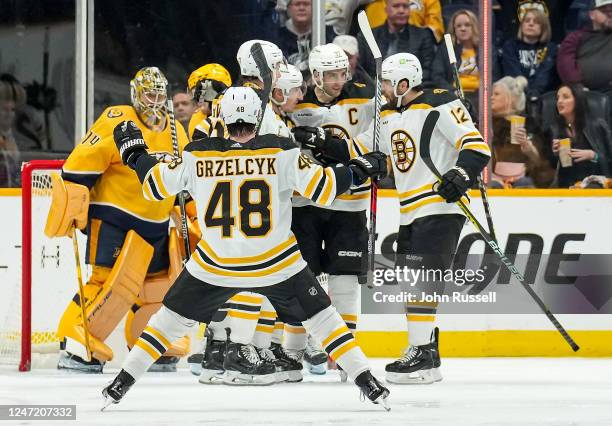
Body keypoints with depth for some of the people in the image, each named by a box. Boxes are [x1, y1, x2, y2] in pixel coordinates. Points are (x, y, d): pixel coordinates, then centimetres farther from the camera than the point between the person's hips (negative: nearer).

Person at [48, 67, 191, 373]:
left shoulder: (176, 133, 11)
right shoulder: (117, 122, -13)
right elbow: (80, 164, -16)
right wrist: (71, 210, -20)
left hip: (157, 225, 7)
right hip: (115, 221, -7)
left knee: (161, 285, 10)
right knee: (114, 283, -18)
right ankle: (76, 347, -13)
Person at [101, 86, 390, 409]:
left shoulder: (198, 156, -7)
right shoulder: (281, 152, -11)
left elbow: (156, 184, 4)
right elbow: (324, 188, -12)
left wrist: (133, 152, 21)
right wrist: (361, 170, 5)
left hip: (215, 267, 1)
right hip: (276, 265, -1)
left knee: (172, 318, 17)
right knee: (321, 317, 14)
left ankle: (122, 383, 15)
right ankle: (367, 383, 10)